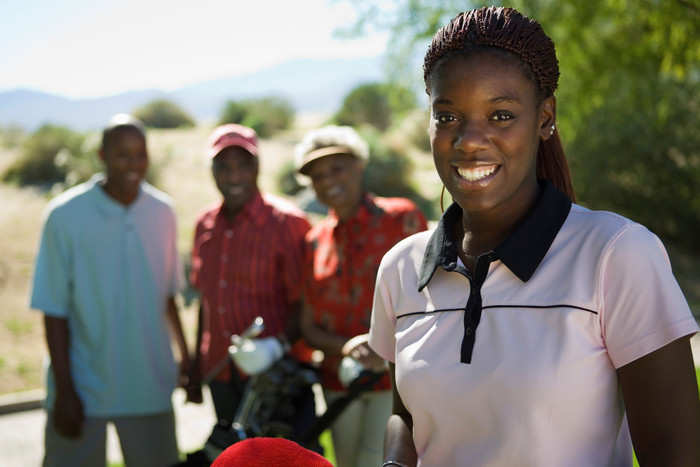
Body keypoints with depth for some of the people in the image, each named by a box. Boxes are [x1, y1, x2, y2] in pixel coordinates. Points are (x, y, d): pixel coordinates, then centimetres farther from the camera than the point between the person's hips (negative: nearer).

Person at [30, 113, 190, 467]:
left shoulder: (163, 212, 2)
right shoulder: (65, 215, -9)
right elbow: (55, 310, -7)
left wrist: (185, 356, 16)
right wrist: (65, 392, -9)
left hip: (150, 388, 3)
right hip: (83, 390, -3)